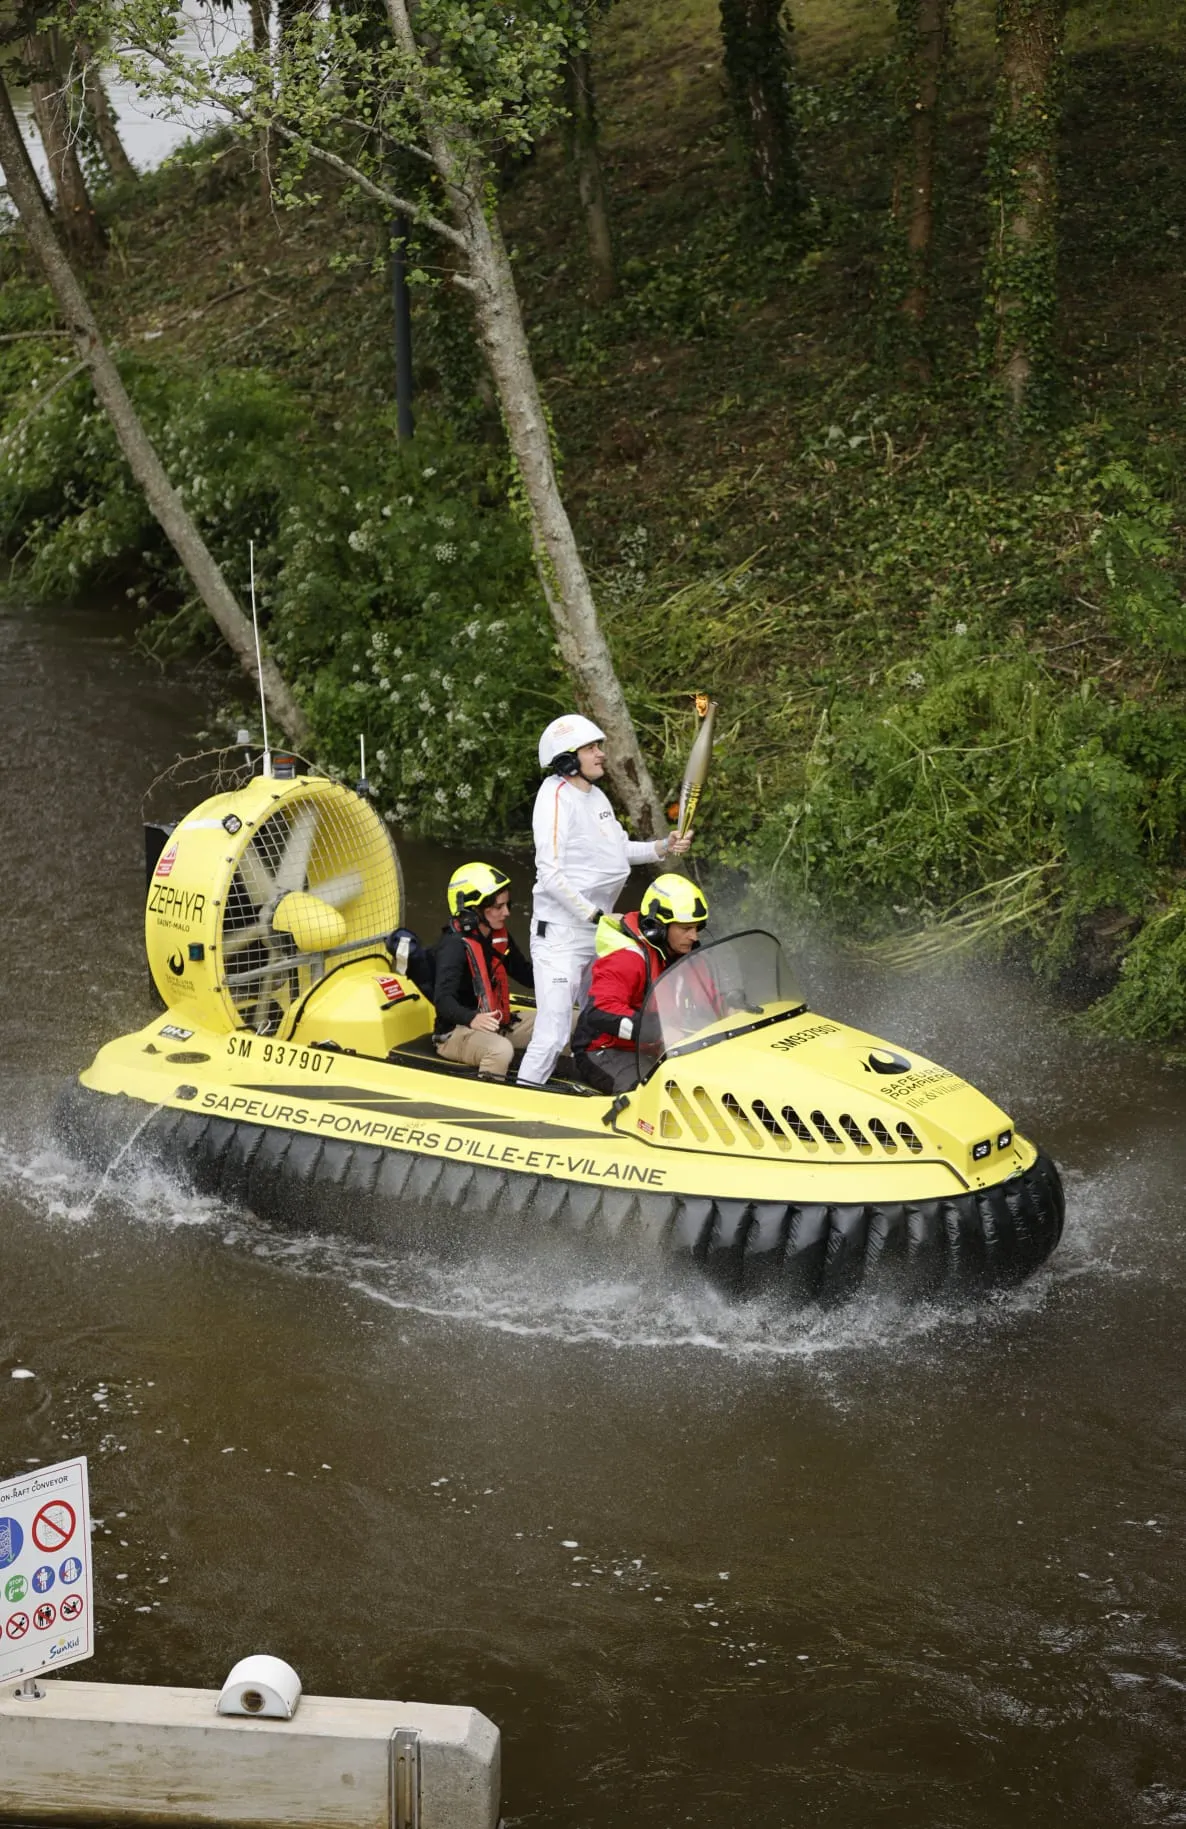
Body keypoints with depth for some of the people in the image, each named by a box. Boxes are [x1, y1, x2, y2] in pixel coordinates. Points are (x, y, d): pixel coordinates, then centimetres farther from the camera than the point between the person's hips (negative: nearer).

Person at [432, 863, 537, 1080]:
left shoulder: (498, 937, 9)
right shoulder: (454, 945, -20)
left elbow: (526, 974, 18)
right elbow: (443, 999, -31)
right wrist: (472, 1019, -51)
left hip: (497, 1023, 9)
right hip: (455, 1033, -9)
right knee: (501, 1049, -40)